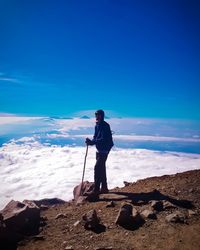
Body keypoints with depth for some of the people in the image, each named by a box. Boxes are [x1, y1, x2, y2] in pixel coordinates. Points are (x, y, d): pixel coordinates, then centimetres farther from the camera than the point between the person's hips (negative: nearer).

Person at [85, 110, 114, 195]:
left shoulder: (105, 126, -17)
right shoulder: (97, 125, 10)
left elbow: (103, 139, -26)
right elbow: (95, 137, 11)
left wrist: (92, 142, -31)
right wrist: (91, 141, -10)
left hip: (104, 149, -9)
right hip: (99, 149, 9)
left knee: (97, 168, -12)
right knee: (101, 168, 15)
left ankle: (96, 189, -6)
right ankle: (104, 188, 27)